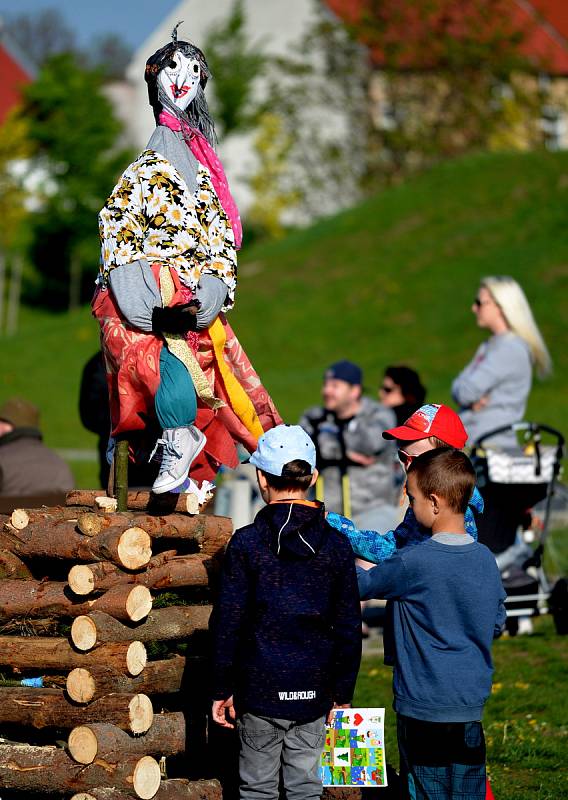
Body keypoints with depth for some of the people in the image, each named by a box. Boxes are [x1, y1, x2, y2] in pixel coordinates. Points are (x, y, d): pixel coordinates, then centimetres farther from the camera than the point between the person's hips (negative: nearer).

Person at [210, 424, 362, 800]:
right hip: (314, 692, 2)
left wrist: (222, 690, 2)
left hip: (260, 691, -2)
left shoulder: (246, 543, -8)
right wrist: (343, 693, 12)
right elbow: (349, 627, 3)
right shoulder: (336, 545, -1)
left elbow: (228, 623, -7)